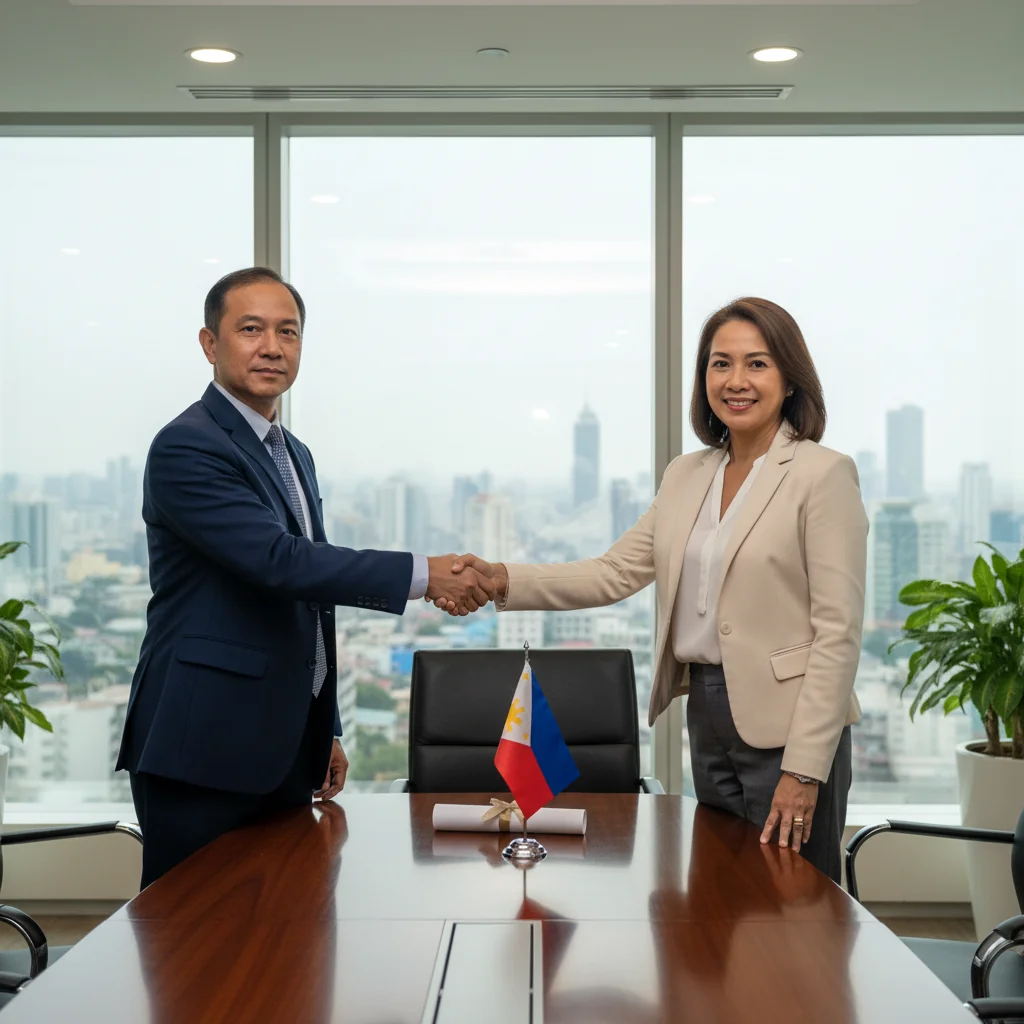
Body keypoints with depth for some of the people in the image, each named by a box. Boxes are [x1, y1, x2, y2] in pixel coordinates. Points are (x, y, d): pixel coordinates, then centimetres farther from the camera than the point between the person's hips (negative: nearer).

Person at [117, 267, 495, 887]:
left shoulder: (295, 455, 18)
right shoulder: (187, 448, -12)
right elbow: (277, 559, -25)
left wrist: (327, 730, 22)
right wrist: (422, 576, -26)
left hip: (285, 747, 8)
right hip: (205, 749, -8)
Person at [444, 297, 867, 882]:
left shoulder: (823, 475, -9)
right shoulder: (687, 475, 12)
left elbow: (839, 632, -13)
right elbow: (616, 572, 7)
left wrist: (804, 770, -17)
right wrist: (504, 582, -8)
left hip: (786, 725, -6)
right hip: (707, 717, 6)